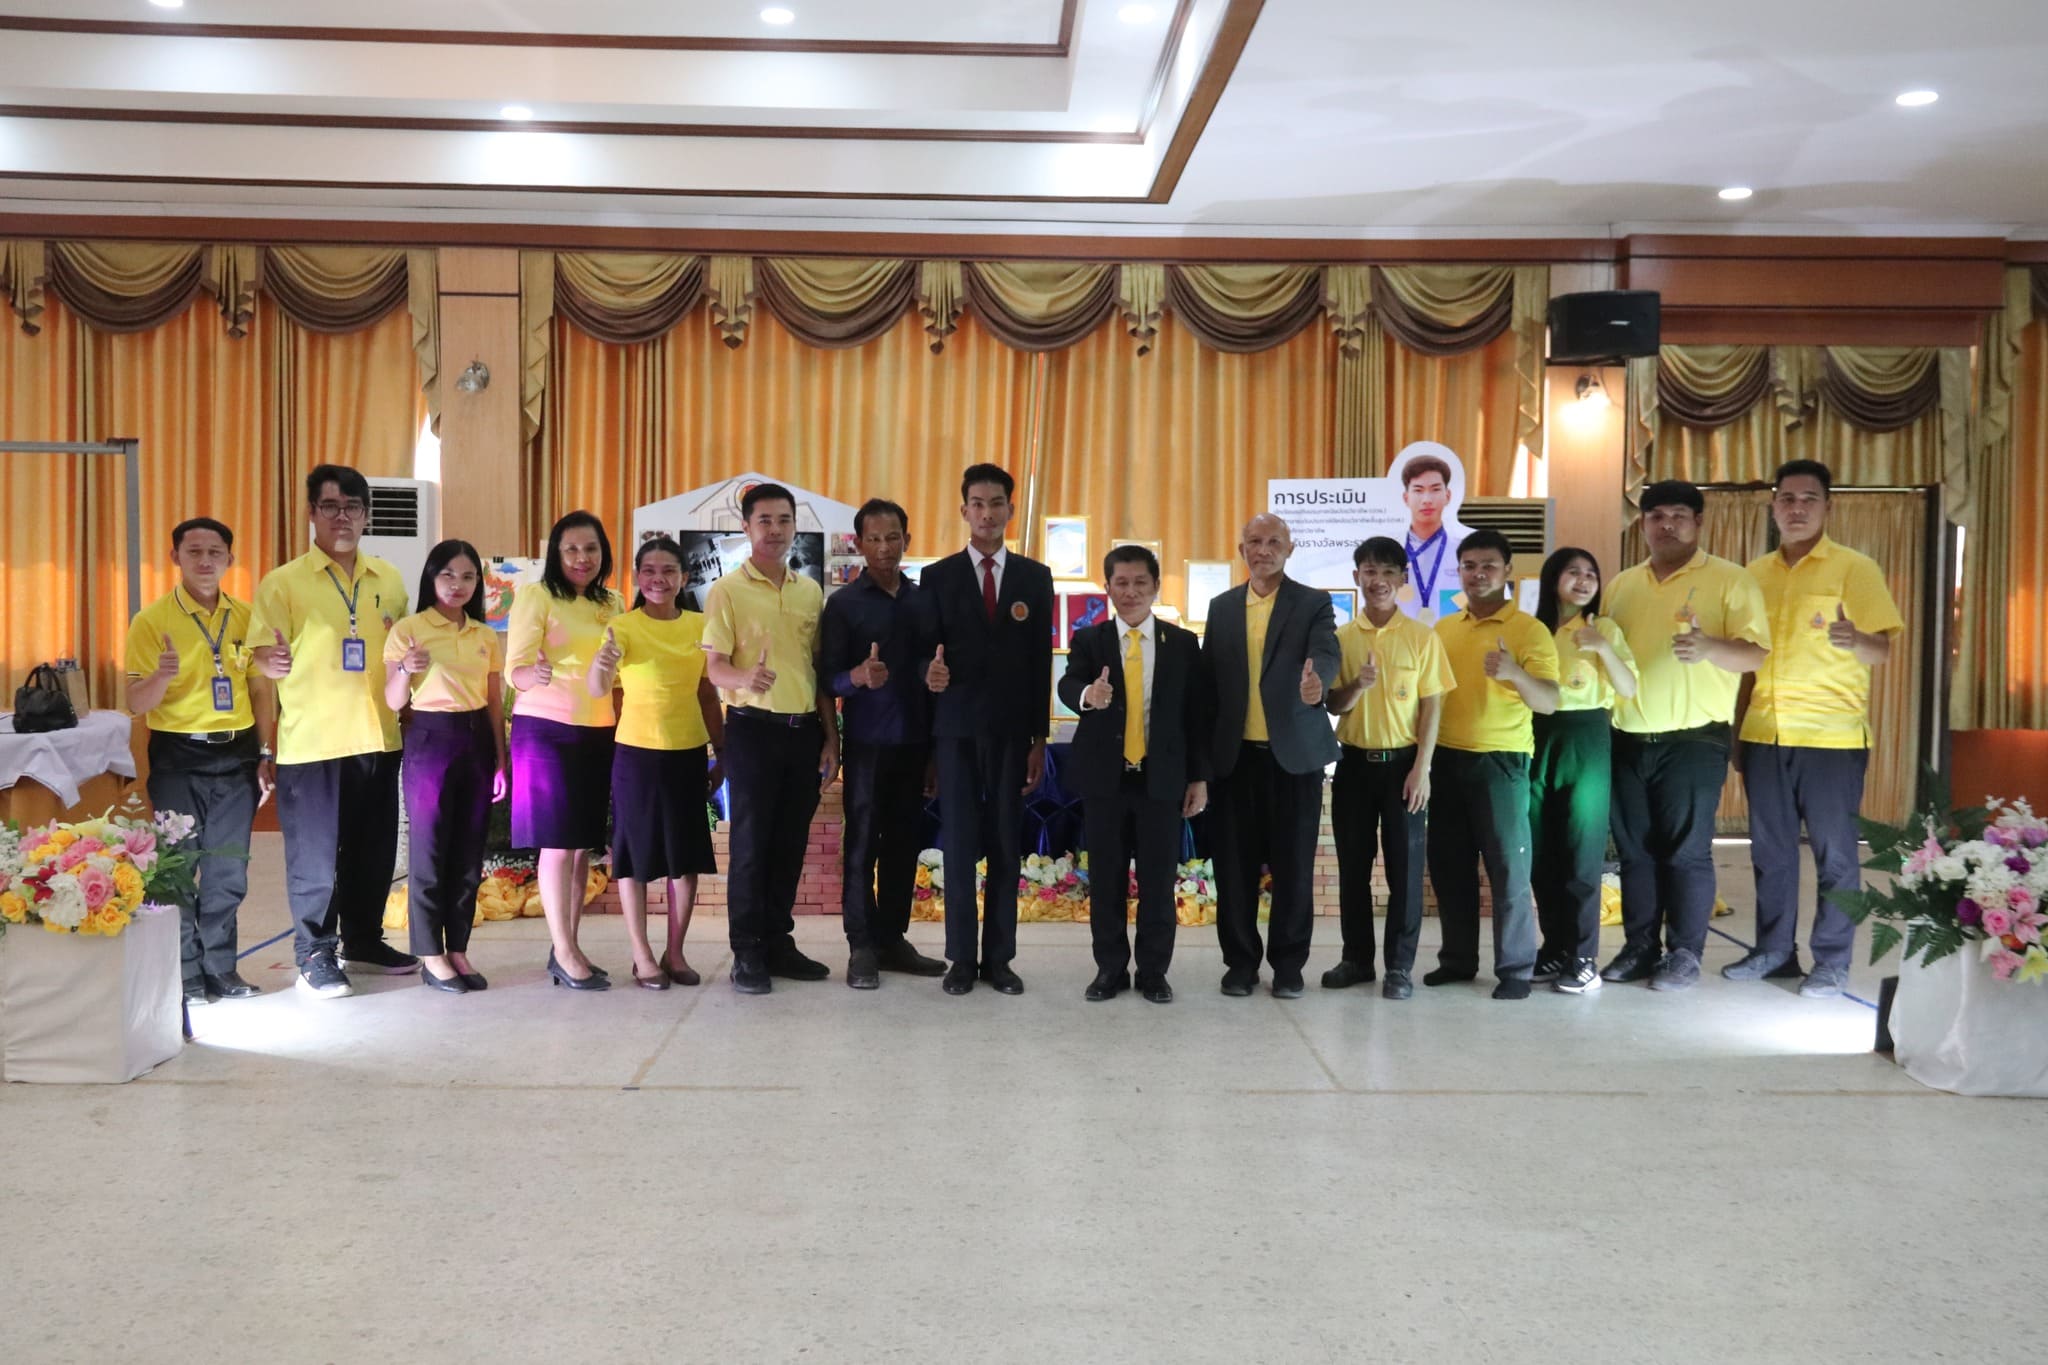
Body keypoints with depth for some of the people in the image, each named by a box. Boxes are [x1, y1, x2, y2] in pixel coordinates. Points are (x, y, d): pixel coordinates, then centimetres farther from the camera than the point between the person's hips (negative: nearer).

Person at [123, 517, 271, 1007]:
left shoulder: (246, 617, 6)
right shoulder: (152, 620, -6)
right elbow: (136, 704, -9)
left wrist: (263, 759, 8)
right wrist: (162, 676, -30)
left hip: (235, 755, 4)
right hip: (178, 756, -3)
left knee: (229, 872, 8)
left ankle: (220, 968, 20)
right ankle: (185, 975, 11)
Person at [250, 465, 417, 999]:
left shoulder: (389, 581, 9)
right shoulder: (283, 583, -3)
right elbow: (264, 667, -6)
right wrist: (264, 745, -18)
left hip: (377, 738, 4)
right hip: (310, 742, -4)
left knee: (374, 850, 12)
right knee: (314, 854, 2)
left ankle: (363, 940, 27)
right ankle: (315, 955, 14)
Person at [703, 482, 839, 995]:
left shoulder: (811, 591, 11)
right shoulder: (728, 590, -5)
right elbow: (715, 667, -10)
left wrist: (831, 736, 10)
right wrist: (746, 677, -33)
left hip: (805, 730, 5)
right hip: (753, 729, -5)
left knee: (791, 843, 9)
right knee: (751, 843, 0)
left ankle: (778, 941, 20)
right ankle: (747, 952, 8)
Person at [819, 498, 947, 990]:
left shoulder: (923, 599, 7)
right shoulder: (844, 603, -3)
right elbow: (828, 678, -6)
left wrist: (937, 748, 7)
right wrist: (859, 676, -29)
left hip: (914, 743, 3)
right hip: (867, 743, -3)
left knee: (904, 843, 9)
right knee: (862, 845, 2)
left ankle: (892, 939, 18)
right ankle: (861, 947, 8)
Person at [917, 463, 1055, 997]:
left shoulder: (1035, 577, 7)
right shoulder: (938, 576, 4)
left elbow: (1041, 661, 6)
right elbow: (925, 652, 3)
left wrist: (1039, 738, 3)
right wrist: (930, 673, -22)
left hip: (1011, 730, 1)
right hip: (957, 728, -1)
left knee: (1006, 844, 5)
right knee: (959, 844, 2)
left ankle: (999, 956, 13)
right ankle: (962, 956, 11)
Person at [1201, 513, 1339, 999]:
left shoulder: (1313, 604, 1)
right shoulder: (1222, 606, 10)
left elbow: (1326, 653, -17)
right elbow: (1207, 677, 10)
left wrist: (1317, 681, -41)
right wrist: (1203, 754, 4)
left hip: (1294, 754, -2)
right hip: (1235, 755, 2)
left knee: (1293, 864, 4)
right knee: (1236, 863, 6)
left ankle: (1288, 963, 16)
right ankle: (1241, 960, 18)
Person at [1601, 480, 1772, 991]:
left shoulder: (1730, 580, -3)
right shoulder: (1621, 585, 13)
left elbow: (1754, 653, -11)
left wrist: (1708, 648, -29)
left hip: (1693, 740, -5)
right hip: (1627, 740, 5)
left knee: (1686, 851, 0)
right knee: (1634, 850, 10)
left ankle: (1685, 954, 10)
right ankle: (1639, 948, 20)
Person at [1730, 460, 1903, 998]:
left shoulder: (1855, 568, -3)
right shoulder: (1754, 574, 11)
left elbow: (1882, 649, -8)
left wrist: (1854, 640, -31)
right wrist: (1736, 732, 12)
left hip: (1831, 735, -4)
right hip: (1764, 734, 5)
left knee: (1834, 852, 2)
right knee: (1770, 850, 10)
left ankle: (1832, 961, 10)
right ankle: (1773, 949, 21)